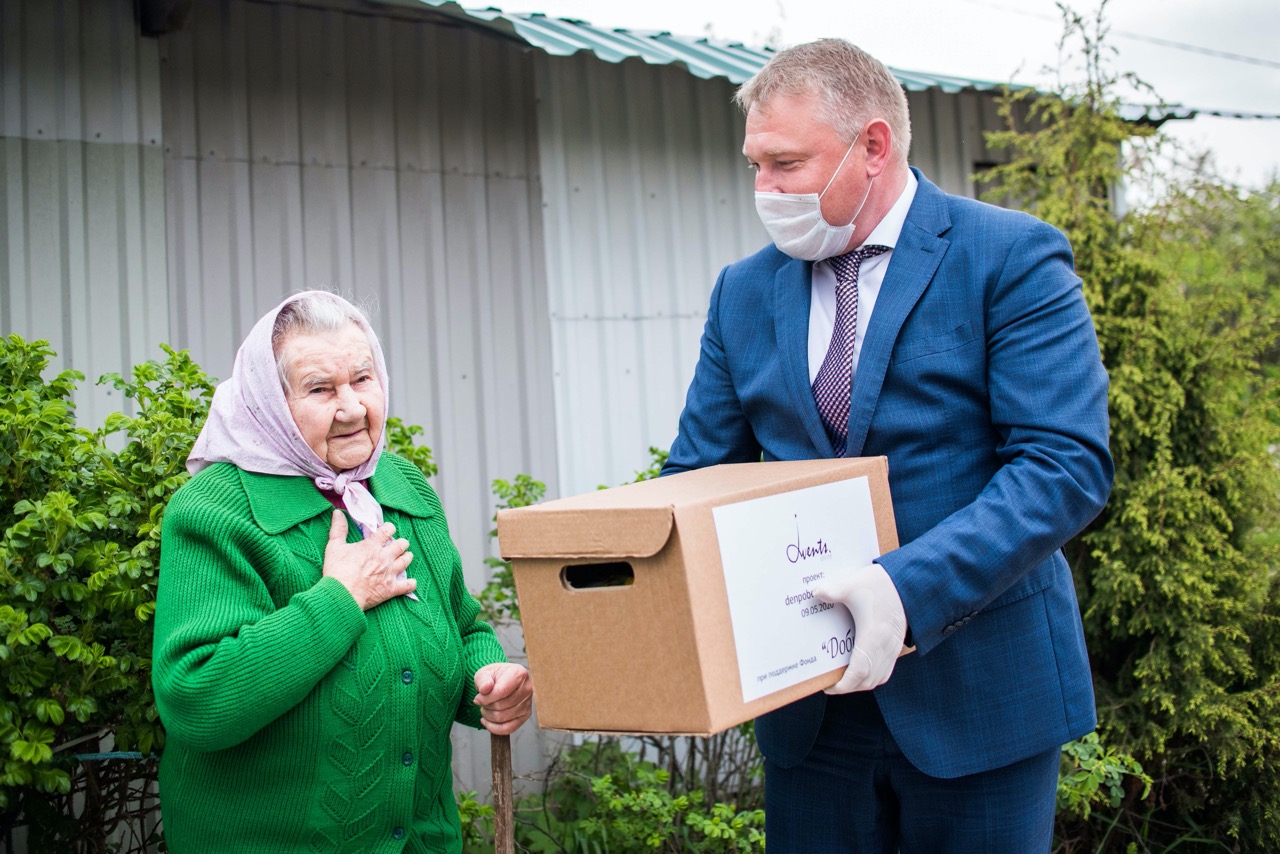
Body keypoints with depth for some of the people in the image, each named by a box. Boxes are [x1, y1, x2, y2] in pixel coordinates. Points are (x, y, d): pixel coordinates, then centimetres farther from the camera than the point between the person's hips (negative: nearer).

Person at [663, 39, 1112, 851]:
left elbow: (1068, 463, -17)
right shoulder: (744, 292, 6)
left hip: (977, 687, -3)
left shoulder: (1013, 258, -8)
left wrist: (910, 588, -28)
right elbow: (698, 474, 7)